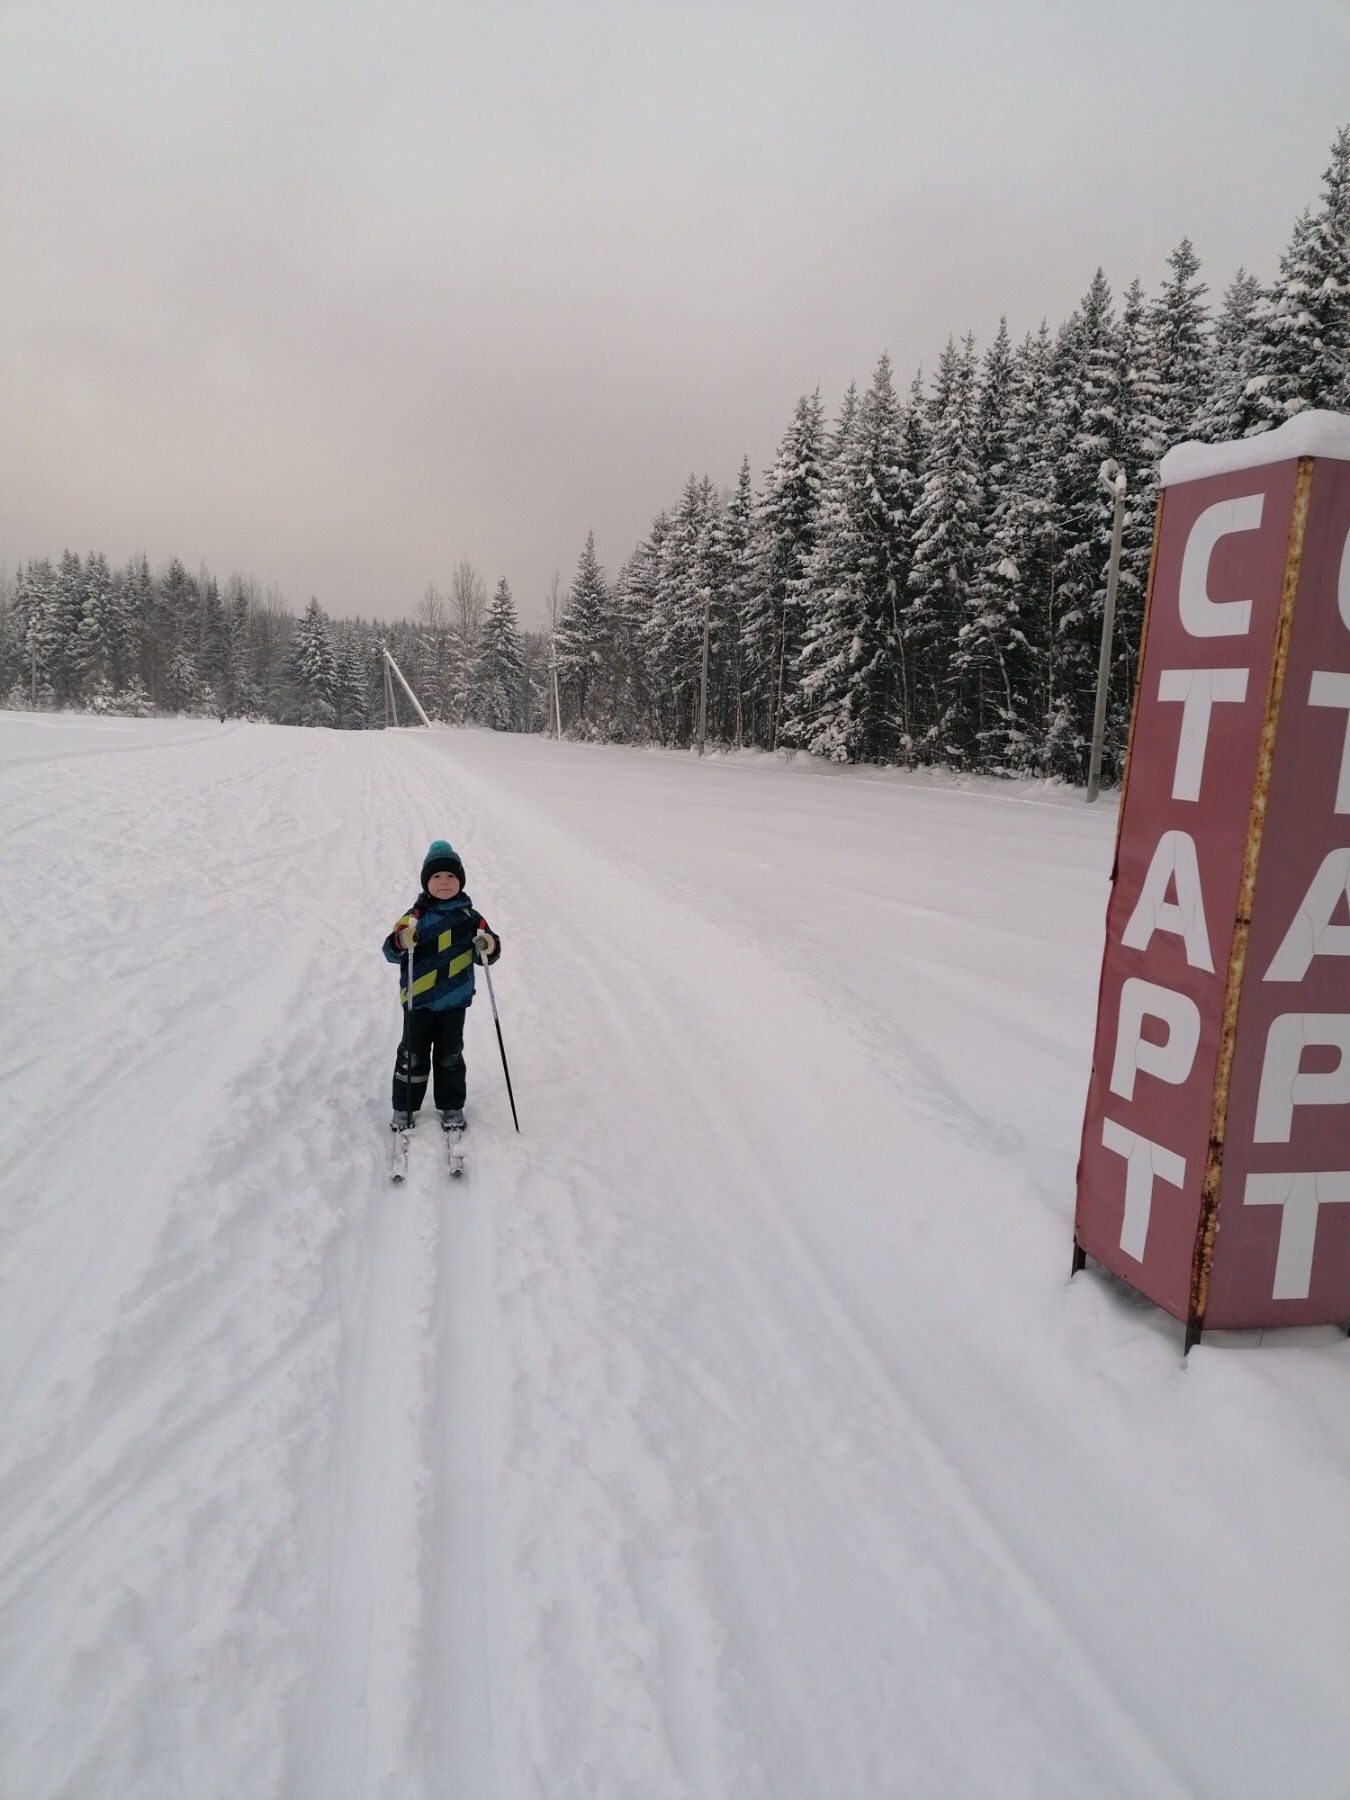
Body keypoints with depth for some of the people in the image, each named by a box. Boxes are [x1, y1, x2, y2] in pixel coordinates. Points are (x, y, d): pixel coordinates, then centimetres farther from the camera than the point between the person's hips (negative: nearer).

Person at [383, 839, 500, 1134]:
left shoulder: (470, 916, 0)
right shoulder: (416, 916, -5)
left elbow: (487, 954, 6)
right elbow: (391, 952, -9)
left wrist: (489, 946, -18)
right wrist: (402, 941, -31)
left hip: (454, 1001, 1)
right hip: (419, 1000, -1)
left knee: (450, 1056, 12)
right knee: (413, 1055, 7)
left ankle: (451, 1107, 26)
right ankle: (404, 1108, 21)